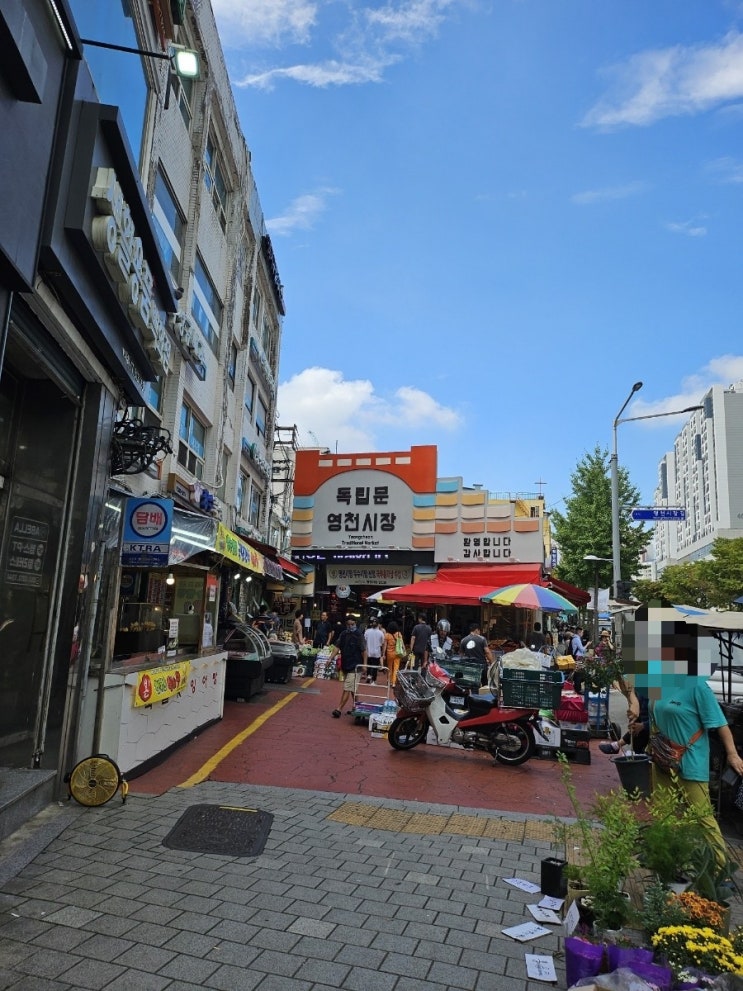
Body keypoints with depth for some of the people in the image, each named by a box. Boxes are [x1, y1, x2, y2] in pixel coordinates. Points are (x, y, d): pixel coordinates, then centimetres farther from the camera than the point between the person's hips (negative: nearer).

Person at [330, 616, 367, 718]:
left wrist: (364, 664, -15)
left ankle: (339, 709, -8)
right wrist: (331, 658, -8)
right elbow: (337, 647, 4)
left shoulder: (358, 635, -11)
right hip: (345, 665, 7)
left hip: (355, 667, -7)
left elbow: (364, 650, -12)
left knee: (347, 689, -8)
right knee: (352, 689, 18)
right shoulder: (343, 634, 7)